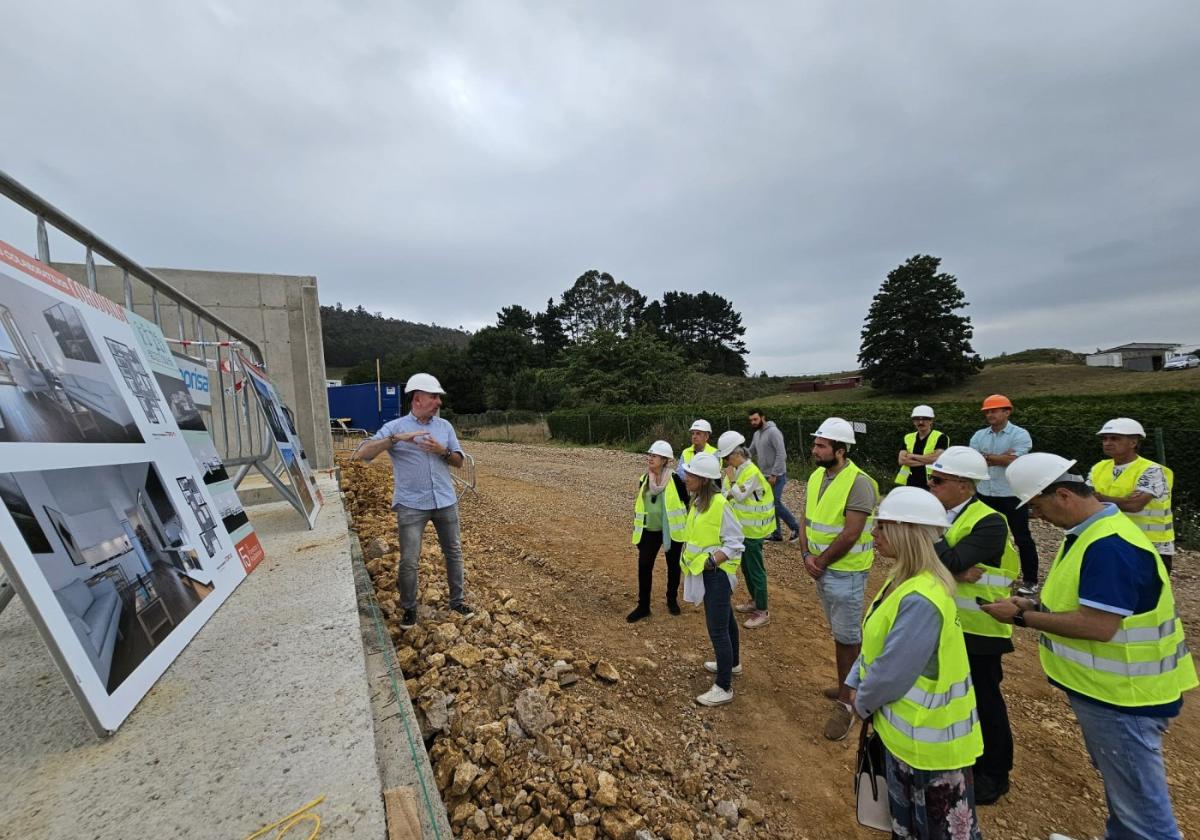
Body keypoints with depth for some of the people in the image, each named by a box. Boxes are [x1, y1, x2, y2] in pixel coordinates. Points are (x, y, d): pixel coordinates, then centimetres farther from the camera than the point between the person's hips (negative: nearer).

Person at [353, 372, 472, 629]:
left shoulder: (445, 426, 6)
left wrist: (442, 451, -12)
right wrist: (396, 438, -25)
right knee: (409, 561, 2)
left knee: (454, 552, 12)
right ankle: (409, 609, 23)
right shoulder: (395, 426, -4)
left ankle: (457, 601, 28)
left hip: (445, 502, 4)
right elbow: (361, 454, -14)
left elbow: (459, 461, 9)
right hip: (411, 505, -3)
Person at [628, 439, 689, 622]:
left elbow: (687, 503, -6)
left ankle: (672, 600, 34)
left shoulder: (675, 480, -13)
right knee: (644, 566, -1)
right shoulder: (644, 480, 2)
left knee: (673, 566, 12)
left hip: (672, 531, -3)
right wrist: (637, 529, 12)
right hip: (649, 531, 3)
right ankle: (643, 606, 12)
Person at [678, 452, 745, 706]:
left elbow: (735, 542, -20)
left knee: (717, 629, 0)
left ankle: (724, 687, 14)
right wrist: (689, 565, 11)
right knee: (725, 620, 26)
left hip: (718, 573, -9)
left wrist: (712, 561, -25)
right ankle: (732, 663, 46)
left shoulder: (720, 505, -23)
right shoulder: (696, 502, 2)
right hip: (705, 572, 9)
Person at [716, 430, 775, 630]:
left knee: (755, 570, 1)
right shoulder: (735, 469, 3)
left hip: (752, 530, -9)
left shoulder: (751, 472, -23)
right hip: (740, 527, 9)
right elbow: (725, 493, 7)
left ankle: (763, 612, 13)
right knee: (746, 567, 20)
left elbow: (739, 496, -23)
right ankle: (754, 601, 36)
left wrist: (731, 479, -18)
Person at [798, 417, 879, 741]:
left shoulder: (859, 483, -21)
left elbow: (850, 535, -23)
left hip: (845, 572, -7)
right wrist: (807, 555, -6)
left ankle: (846, 703, 20)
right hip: (821, 568, 7)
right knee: (840, 633, 21)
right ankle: (848, 686, 39)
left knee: (847, 637, 6)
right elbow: (807, 519, 6)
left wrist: (820, 562, -14)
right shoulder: (816, 477, 3)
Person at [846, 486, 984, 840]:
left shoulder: (920, 600, -34)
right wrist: (856, 687, 3)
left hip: (928, 737, -9)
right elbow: (875, 643, 6)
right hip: (905, 726, 9)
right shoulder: (905, 579, -2)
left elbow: (892, 672, -26)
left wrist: (863, 703, -9)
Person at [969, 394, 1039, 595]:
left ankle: (1030, 581, 18)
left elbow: (1013, 460, -20)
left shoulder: (1020, 434, -8)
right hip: (985, 494, 5)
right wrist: (1001, 457, -13)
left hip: (1012, 495, -5)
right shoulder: (979, 435, 5)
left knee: (1022, 538, 5)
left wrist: (986, 456, -11)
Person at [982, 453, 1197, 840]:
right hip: (1107, 689, 10)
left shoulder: (1110, 546, -28)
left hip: (1122, 698, -10)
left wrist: (1022, 617, -21)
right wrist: (1035, 605, 1)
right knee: (1121, 788, 26)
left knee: (1141, 807, 7)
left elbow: (1097, 626, -30)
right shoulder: (1091, 532, 4)